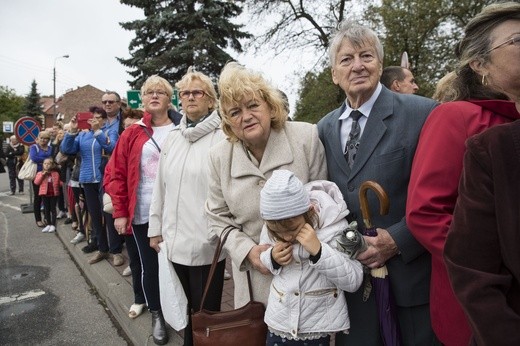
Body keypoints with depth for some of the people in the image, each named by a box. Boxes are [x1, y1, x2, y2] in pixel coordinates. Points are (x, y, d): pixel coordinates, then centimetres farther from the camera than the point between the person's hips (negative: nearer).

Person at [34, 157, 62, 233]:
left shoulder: (56, 173, 3)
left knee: (53, 209, 4)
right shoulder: (40, 173, 3)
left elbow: (59, 182, 13)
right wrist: (42, 175, -15)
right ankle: (48, 224, 19)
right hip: (44, 194, 1)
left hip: (53, 193, -1)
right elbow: (36, 182, -8)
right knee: (46, 209, 10)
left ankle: (53, 225, 10)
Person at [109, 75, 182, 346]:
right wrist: (119, 212, -2)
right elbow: (116, 174, 2)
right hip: (144, 215, 1)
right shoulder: (132, 134, 2)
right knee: (149, 267, 10)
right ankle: (156, 314, 32)